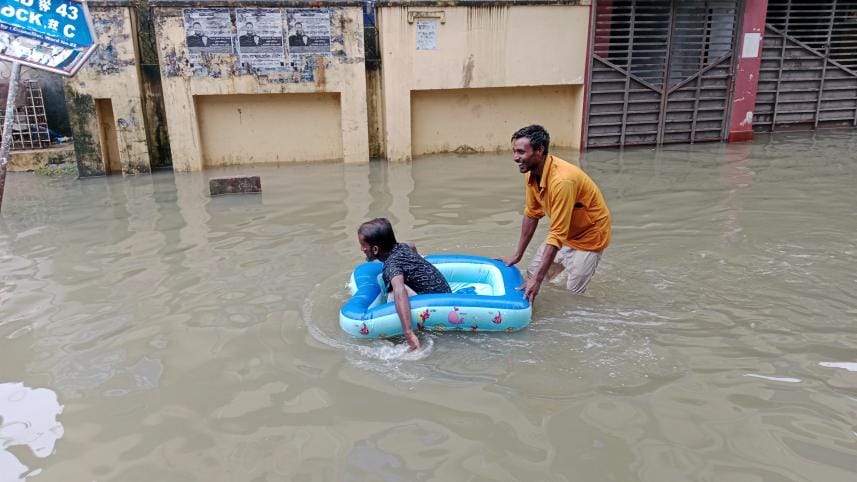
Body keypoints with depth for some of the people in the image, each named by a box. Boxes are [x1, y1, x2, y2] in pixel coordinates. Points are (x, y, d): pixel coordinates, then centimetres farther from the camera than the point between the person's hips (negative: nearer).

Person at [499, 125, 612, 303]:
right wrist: (517, 255, 6)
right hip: (563, 232, 8)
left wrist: (538, 279, -36)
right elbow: (531, 214, 3)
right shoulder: (532, 173, -10)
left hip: (588, 235, -8)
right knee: (532, 275, 9)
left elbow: (557, 235, -35)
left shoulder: (561, 180, -36)